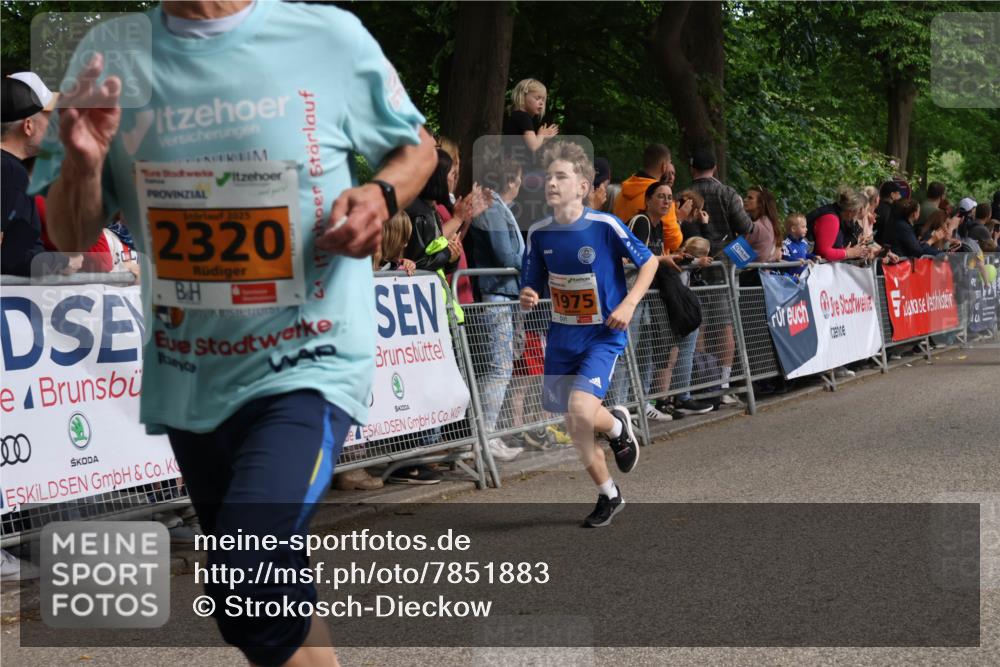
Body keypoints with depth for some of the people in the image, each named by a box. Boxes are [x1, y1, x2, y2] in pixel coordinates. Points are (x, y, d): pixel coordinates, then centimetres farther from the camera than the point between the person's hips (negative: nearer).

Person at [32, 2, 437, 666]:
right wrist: (83, 162, -17)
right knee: (276, 597, 18)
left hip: (308, 364, -4)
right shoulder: (109, 59, 0)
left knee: (249, 590, -24)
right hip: (187, 381, 5)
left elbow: (417, 147, 9)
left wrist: (381, 195, -14)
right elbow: (71, 236, 4)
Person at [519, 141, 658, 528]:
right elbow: (531, 288, 5)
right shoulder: (539, 233, -4)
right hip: (562, 337, 5)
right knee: (575, 427, 8)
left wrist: (628, 305, -13)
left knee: (580, 410, -25)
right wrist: (527, 299, -18)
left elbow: (649, 262, -3)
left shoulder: (605, 226, -16)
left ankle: (618, 427, 11)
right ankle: (609, 496, 29)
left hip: (603, 336, -5)